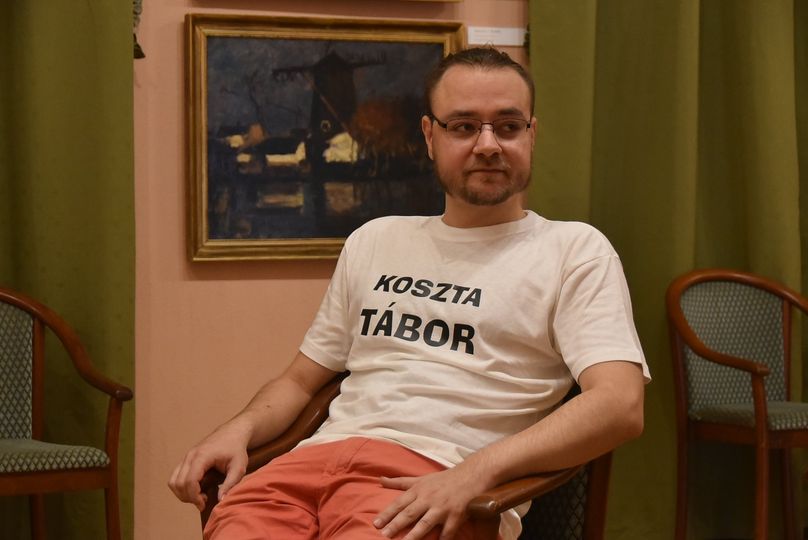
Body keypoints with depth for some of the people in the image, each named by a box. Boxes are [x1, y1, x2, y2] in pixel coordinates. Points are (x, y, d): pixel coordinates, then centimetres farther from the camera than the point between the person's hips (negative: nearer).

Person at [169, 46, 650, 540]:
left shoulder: (574, 250, 9)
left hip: (442, 478, -4)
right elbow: (301, 380, 30)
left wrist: (473, 472, -19)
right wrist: (240, 428, 6)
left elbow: (621, 406, -6)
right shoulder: (374, 240, 26)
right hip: (318, 458, 4)